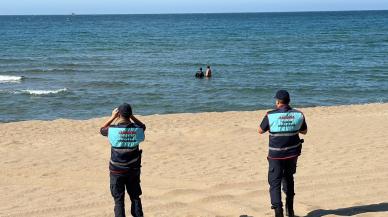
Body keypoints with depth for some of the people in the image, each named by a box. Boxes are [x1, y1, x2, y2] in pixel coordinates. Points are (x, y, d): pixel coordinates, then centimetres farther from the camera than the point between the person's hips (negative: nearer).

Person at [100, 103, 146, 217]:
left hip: (117, 171, -2)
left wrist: (112, 117, 9)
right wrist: (132, 117, 9)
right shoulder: (137, 129, -9)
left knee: (119, 200, 6)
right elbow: (142, 126, 17)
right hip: (133, 170, 2)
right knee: (135, 197, 15)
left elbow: (101, 129, 8)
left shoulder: (112, 129, -15)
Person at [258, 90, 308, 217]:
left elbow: (260, 131, 1)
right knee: (288, 179, 23)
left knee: (275, 183, 2)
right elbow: (304, 131, 12)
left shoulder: (270, 116, -14)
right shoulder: (298, 115, -4)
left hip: (276, 155, -4)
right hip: (292, 153, 4)